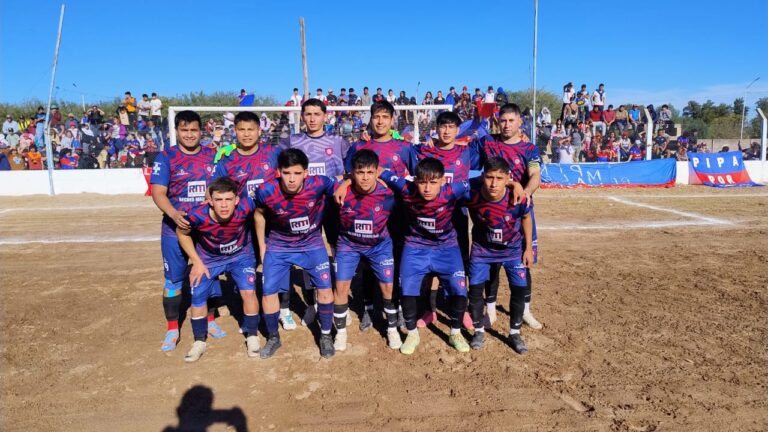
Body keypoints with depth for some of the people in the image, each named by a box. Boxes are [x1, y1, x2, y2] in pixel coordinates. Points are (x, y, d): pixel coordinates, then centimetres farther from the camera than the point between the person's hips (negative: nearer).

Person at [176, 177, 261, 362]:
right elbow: (182, 233, -11)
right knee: (197, 298, 1)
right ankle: (199, 342, 25)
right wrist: (197, 262, -11)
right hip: (208, 258, 1)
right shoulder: (198, 215, -35)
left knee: (249, 292, -13)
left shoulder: (246, 207, -36)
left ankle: (252, 336, 11)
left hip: (241, 255, 0)